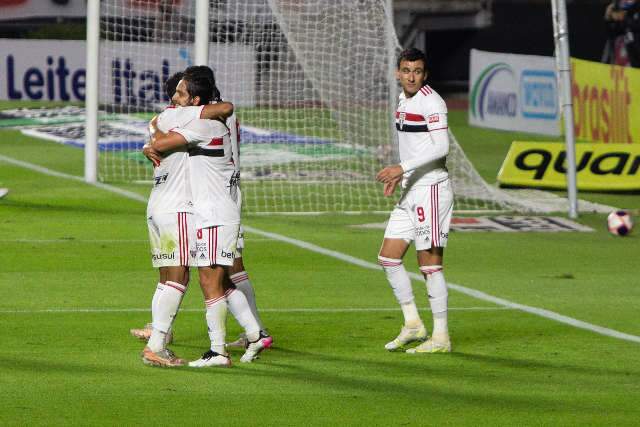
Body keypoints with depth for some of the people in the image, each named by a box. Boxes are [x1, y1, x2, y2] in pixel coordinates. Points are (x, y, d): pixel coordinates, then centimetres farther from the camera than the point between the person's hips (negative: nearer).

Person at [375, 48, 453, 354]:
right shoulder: (403, 99, 14)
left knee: (430, 263, -6)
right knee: (388, 258, 8)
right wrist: (398, 176, 14)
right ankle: (412, 325, 16)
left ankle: (440, 337, 0)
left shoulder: (430, 101, -14)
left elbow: (441, 147, -24)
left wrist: (402, 168, -26)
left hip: (431, 189, -9)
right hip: (410, 191, 10)